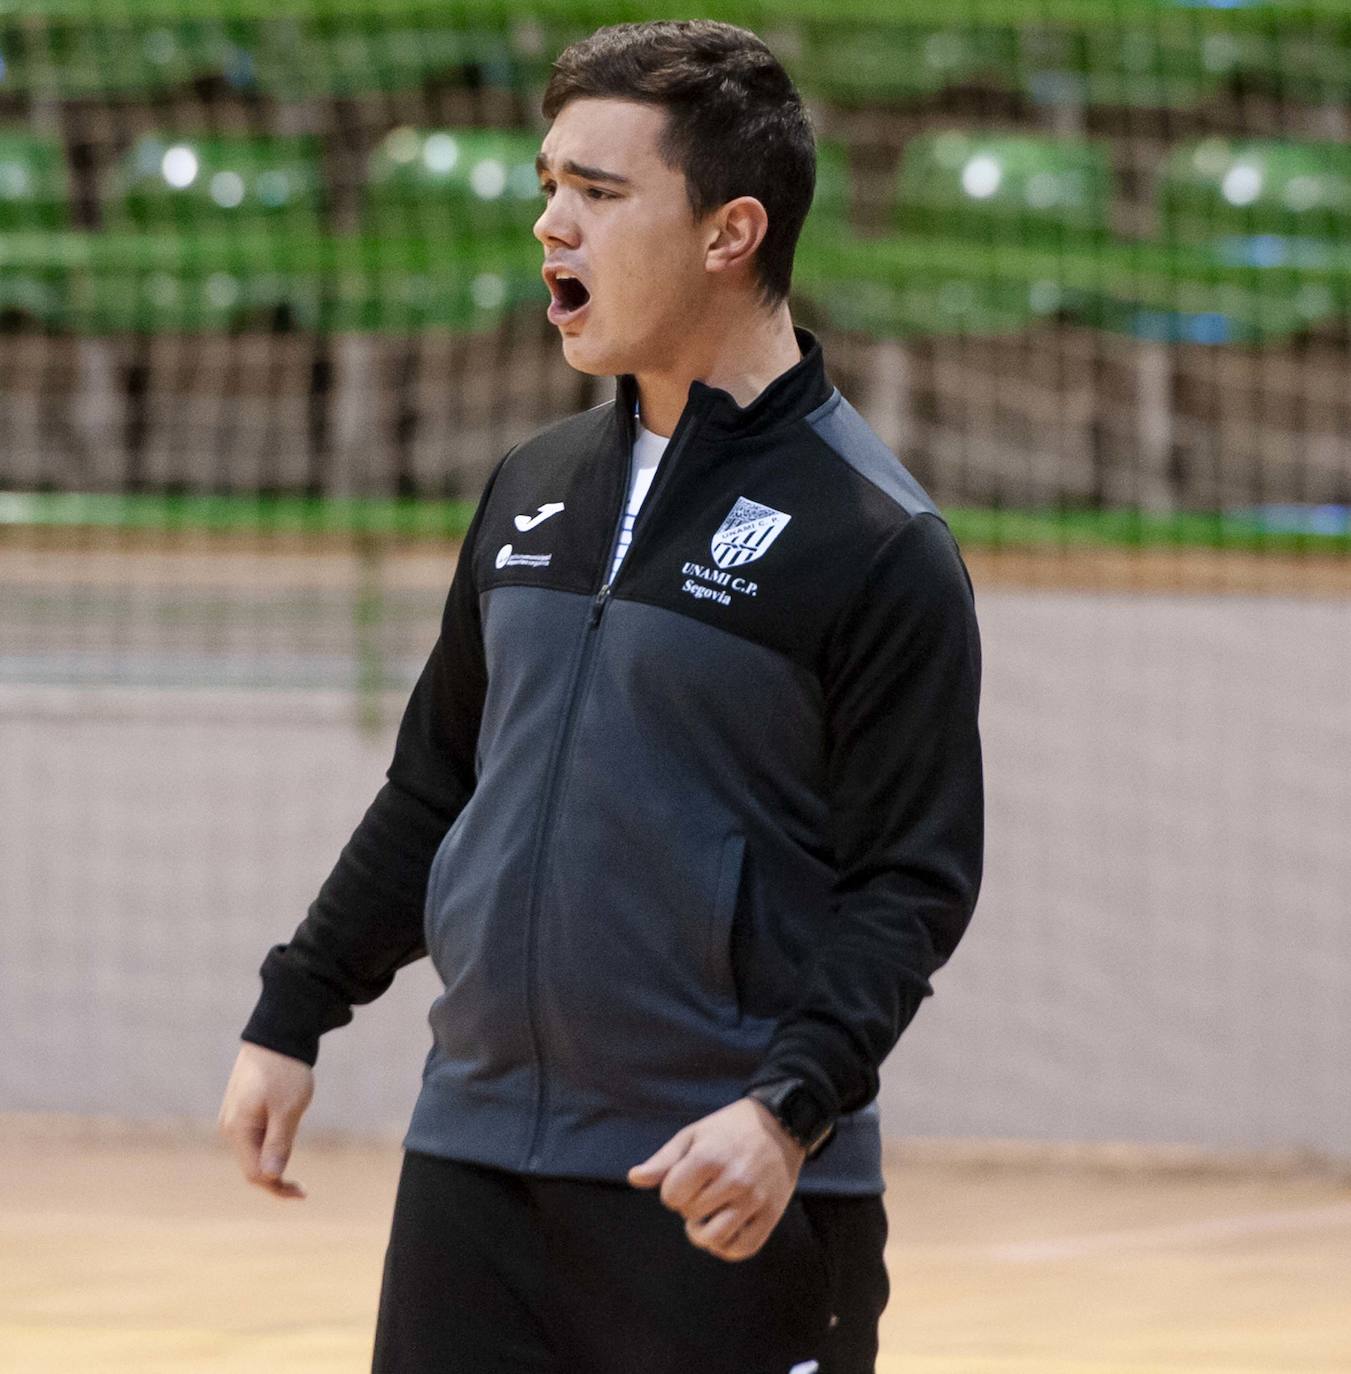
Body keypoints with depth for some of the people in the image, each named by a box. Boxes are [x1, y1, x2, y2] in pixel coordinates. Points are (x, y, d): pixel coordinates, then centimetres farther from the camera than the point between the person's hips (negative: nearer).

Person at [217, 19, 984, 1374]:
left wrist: (793, 1106, -24)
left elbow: (914, 885, -12)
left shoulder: (874, 540, -8)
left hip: (725, 1196, -6)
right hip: (471, 1160, 6)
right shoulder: (532, 490, 13)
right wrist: (292, 1013, 17)